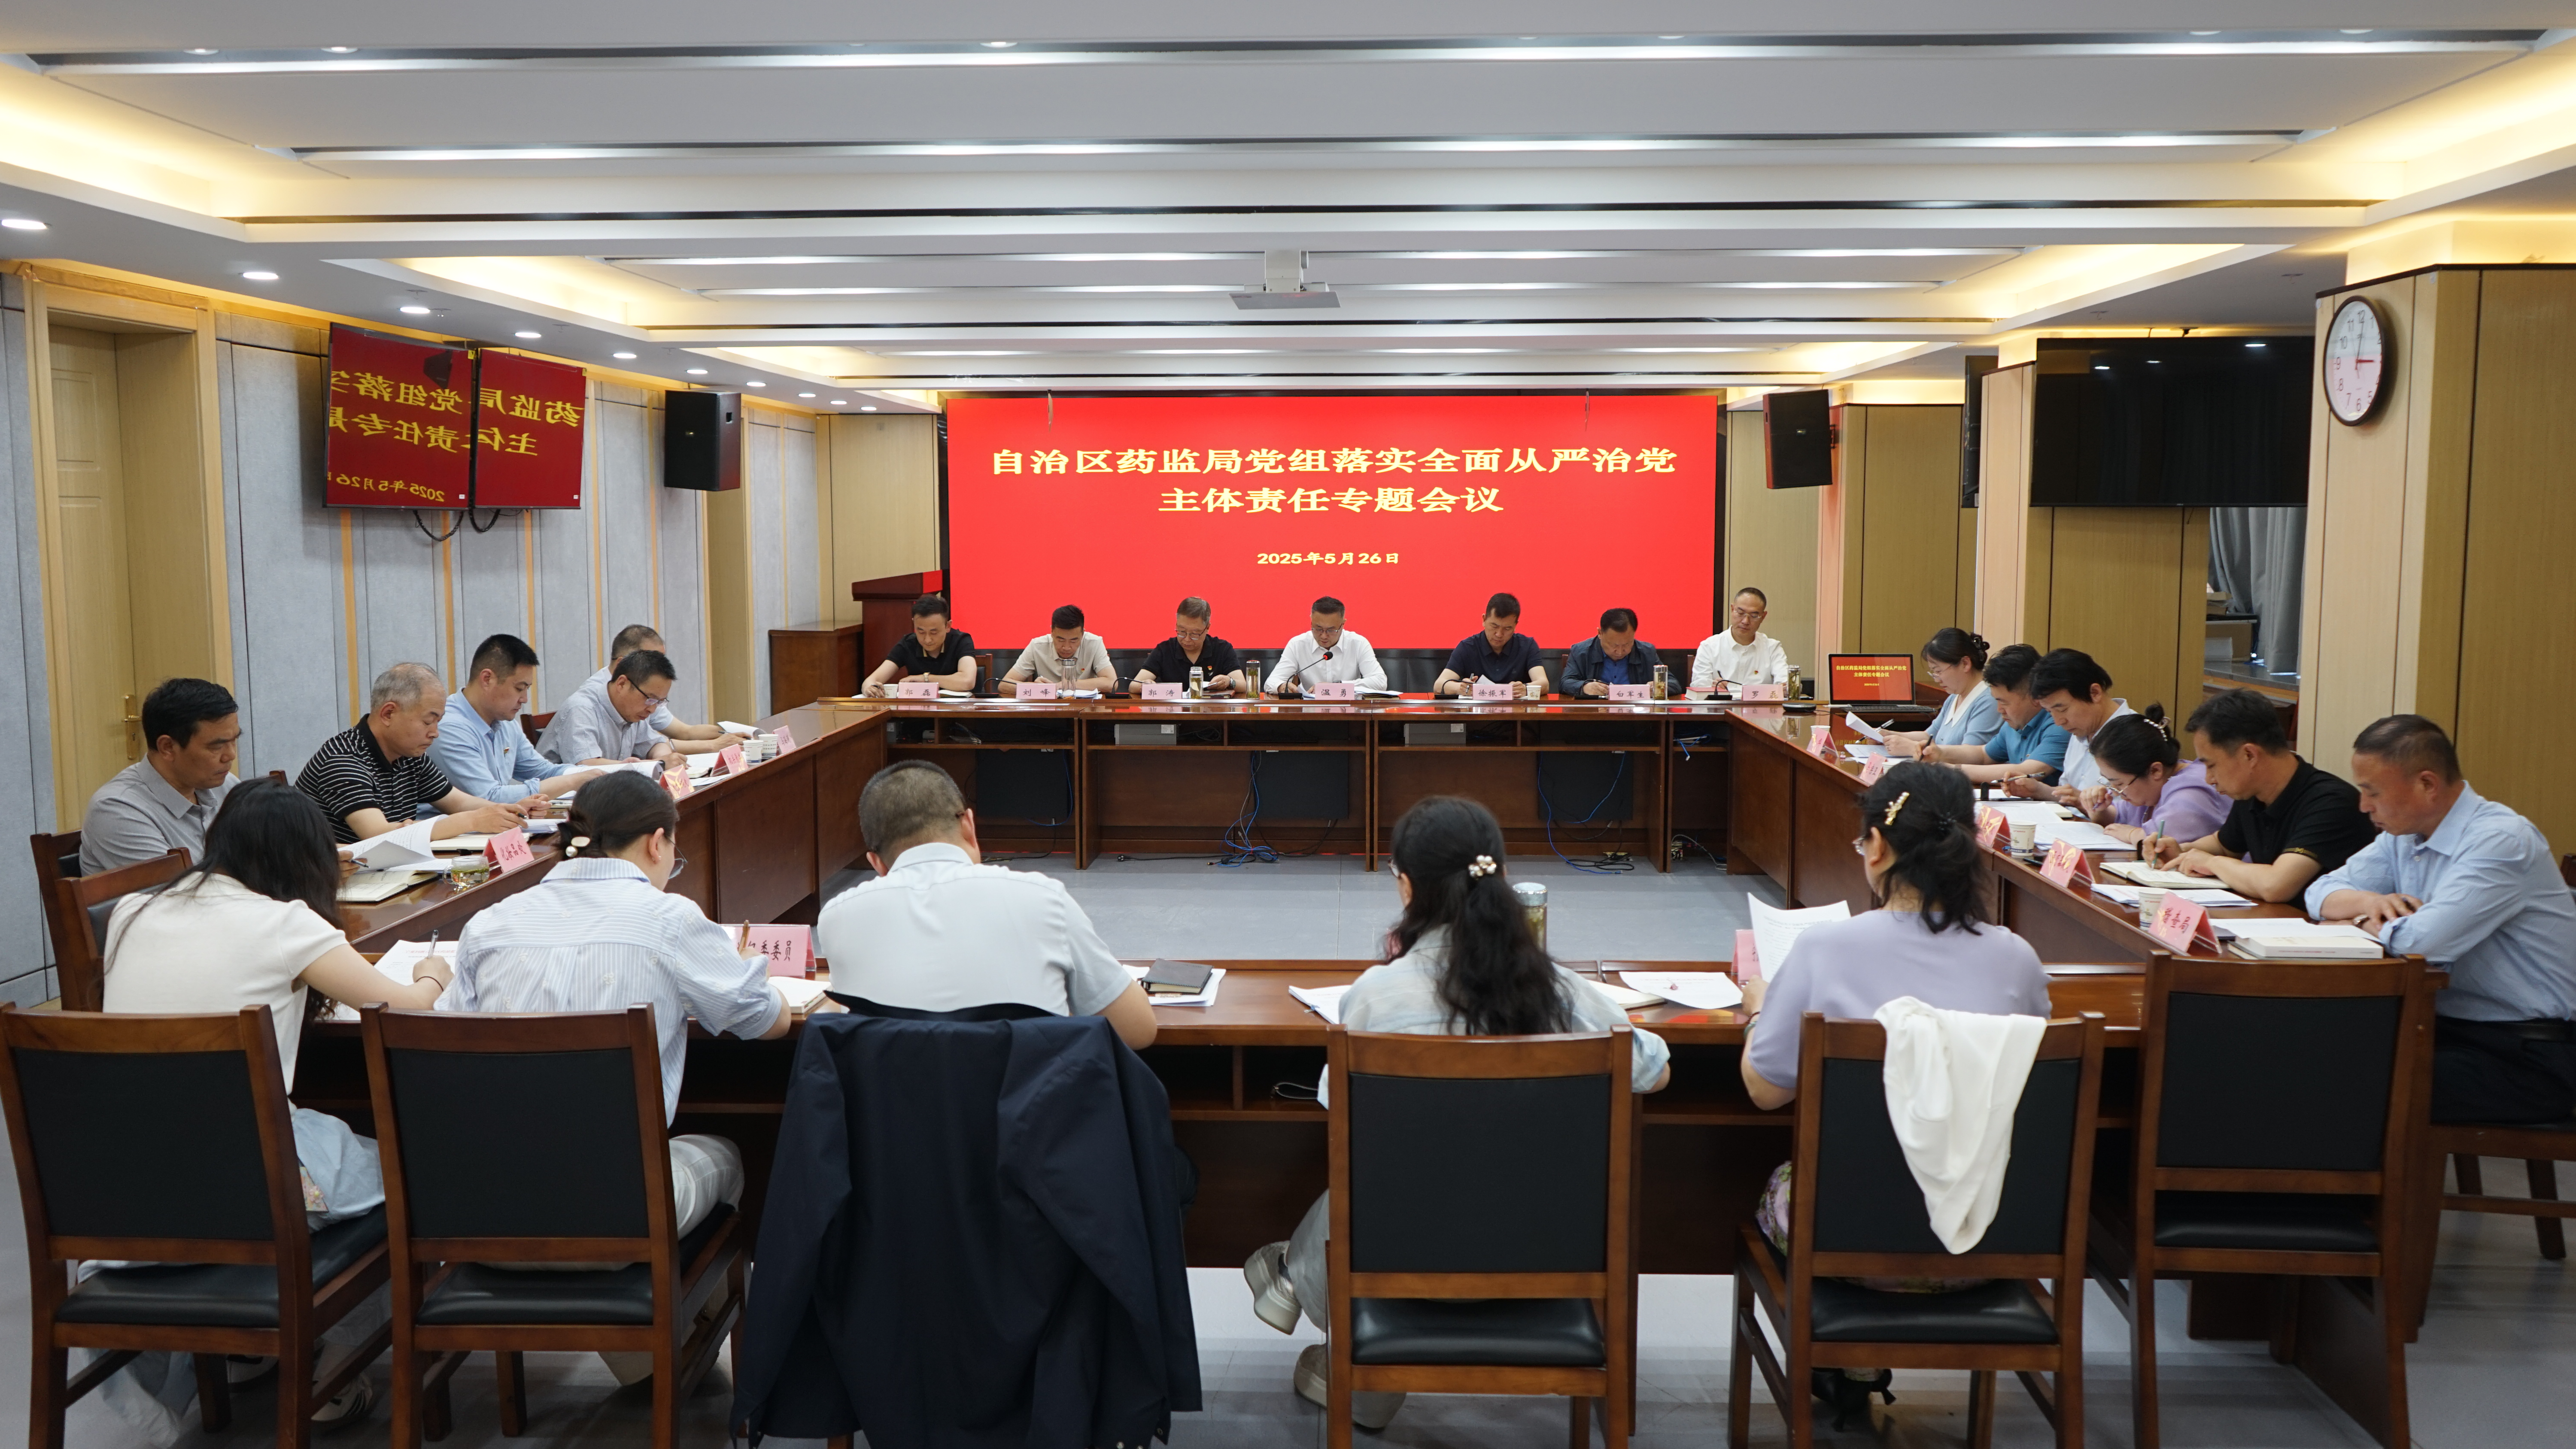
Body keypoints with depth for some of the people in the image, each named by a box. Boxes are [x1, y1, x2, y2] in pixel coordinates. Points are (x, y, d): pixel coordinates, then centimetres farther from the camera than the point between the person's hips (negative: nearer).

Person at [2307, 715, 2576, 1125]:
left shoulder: (2502, 841, -19)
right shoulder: (2405, 835, 8)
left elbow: (2422, 941, -30)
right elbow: (2321, 892, 13)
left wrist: (2364, 921, -9)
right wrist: (2370, 902, -9)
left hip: (2532, 1059, -8)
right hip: (2451, 1026, 8)